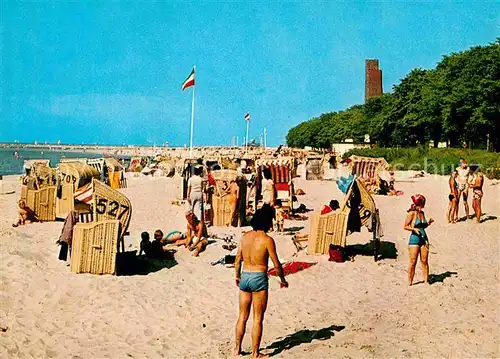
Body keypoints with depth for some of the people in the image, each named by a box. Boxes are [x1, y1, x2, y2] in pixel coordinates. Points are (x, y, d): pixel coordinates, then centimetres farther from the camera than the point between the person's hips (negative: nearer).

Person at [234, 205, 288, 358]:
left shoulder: (245, 236, 2)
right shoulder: (267, 240, -13)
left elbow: (238, 259, 8)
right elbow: (276, 265, -9)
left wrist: (237, 276, 24)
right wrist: (283, 280, 7)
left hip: (244, 277, 5)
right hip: (259, 278, -5)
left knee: (242, 316, 17)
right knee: (257, 319, 5)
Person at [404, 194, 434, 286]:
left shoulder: (422, 213, 10)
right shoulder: (411, 213, -10)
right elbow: (405, 226, -7)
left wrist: (428, 223, 3)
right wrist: (414, 229, -22)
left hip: (424, 239, 6)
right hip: (414, 239, -6)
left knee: (424, 261, 7)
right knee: (413, 262, 0)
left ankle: (426, 281, 16)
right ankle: (410, 282, 10)